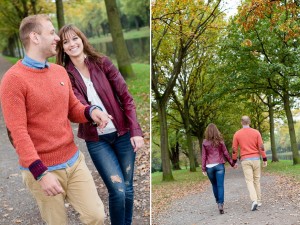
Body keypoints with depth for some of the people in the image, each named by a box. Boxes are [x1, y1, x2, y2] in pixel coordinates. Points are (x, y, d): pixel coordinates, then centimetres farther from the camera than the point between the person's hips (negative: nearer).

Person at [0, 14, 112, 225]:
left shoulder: (60, 71, 9)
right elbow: (18, 132, -17)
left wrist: (91, 112, -6)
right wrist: (41, 173, -23)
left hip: (74, 160, 6)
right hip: (43, 169, -6)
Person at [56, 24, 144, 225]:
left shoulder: (102, 63, -3)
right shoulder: (66, 75, -3)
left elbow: (125, 97, -3)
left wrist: (136, 131, -9)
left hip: (122, 133, 1)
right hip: (96, 140, -1)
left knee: (128, 187, 9)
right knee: (118, 190, -9)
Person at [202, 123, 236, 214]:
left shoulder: (205, 142, 1)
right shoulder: (220, 141, 2)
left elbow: (204, 156, 0)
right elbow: (226, 153, 4)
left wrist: (203, 169, 3)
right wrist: (232, 163, 14)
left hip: (209, 166, 1)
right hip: (219, 165, -1)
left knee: (214, 185, 18)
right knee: (220, 185, -4)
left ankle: (218, 202, 26)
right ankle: (221, 204, -16)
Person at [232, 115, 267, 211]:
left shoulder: (237, 134, -2)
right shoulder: (256, 132, -1)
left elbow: (234, 149, 0)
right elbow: (261, 147, -4)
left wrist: (234, 161, 11)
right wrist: (265, 159, 4)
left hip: (245, 160, -1)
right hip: (255, 159, 1)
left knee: (249, 181, -3)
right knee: (257, 180, 14)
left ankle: (254, 201, -21)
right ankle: (258, 201, 19)